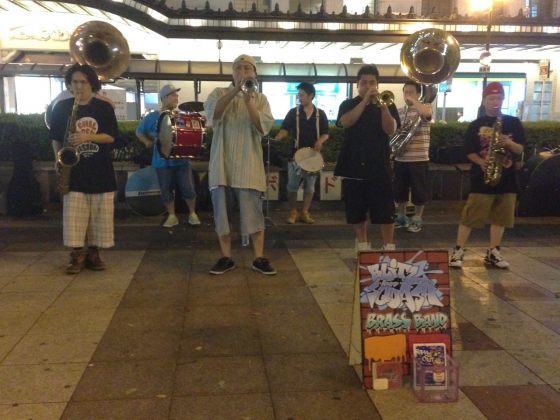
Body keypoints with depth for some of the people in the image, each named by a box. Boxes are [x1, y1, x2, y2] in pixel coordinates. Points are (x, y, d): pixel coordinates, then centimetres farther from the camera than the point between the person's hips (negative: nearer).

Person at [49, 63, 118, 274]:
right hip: (74, 171, 0)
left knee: (99, 217, 4)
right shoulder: (62, 107, 4)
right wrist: (59, 159, -6)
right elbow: (56, 138, 10)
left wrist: (87, 136, -20)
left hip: (100, 171, 0)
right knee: (74, 217, -1)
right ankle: (77, 255, 9)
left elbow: (111, 137, -5)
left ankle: (93, 253, 16)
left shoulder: (104, 107, 1)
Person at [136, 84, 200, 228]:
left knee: (188, 188, 0)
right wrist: (148, 142, -6)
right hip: (163, 161, -1)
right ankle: (172, 216, 23)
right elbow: (139, 132, 10)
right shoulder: (152, 117, 0)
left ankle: (192, 214, 19)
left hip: (182, 159, 1)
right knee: (166, 191, 8)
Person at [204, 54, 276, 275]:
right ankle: (226, 257, 17)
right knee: (221, 211, 5)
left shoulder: (260, 98, 7)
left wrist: (248, 100, -18)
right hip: (222, 164, 1)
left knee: (253, 212, 0)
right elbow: (212, 113, -14)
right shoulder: (219, 93, 8)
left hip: (248, 165, -1)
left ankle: (259, 258, 11)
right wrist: (235, 90, -21)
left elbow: (264, 127, -8)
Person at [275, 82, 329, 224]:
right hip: (295, 154, -1)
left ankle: (304, 212, 16)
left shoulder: (320, 114, 5)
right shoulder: (293, 112, 2)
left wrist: (320, 141, -13)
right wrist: (279, 136, -24)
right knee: (292, 185, 1)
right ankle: (292, 212, 14)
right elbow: (285, 128, -4)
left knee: (310, 186, 6)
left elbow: (326, 133, 7)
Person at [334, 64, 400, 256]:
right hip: (353, 166, 1)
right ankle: (362, 246, 23)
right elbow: (345, 122, -16)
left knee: (385, 212, -3)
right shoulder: (348, 104, 6)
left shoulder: (388, 105, 6)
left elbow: (390, 129, -10)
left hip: (380, 166, -1)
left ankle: (388, 247, 7)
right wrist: (365, 101, -21)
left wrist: (382, 105, -22)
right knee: (356, 211, 8)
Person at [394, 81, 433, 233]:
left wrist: (412, 100, -18)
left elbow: (426, 113, -29)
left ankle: (417, 220, 16)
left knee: (418, 191, 3)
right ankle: (401, 217, 27)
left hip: (419, 159, -5)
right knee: (399, 190, 12)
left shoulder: (424, 107, -4)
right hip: (400, 158, 5)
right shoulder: (399, 111, 12)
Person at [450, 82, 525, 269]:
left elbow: (520, 149, 3)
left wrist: (508, 143, -17)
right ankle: (458, 251, 4)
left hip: (507, 178, 3)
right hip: (482, 178, -3)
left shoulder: (513, 123, 7)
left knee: (500, 218, 8)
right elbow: (469, 151, -1)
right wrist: (481, 162, -19)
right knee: (470, 217, -3)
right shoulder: (476, 125, 1)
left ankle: (493, 253, 19)